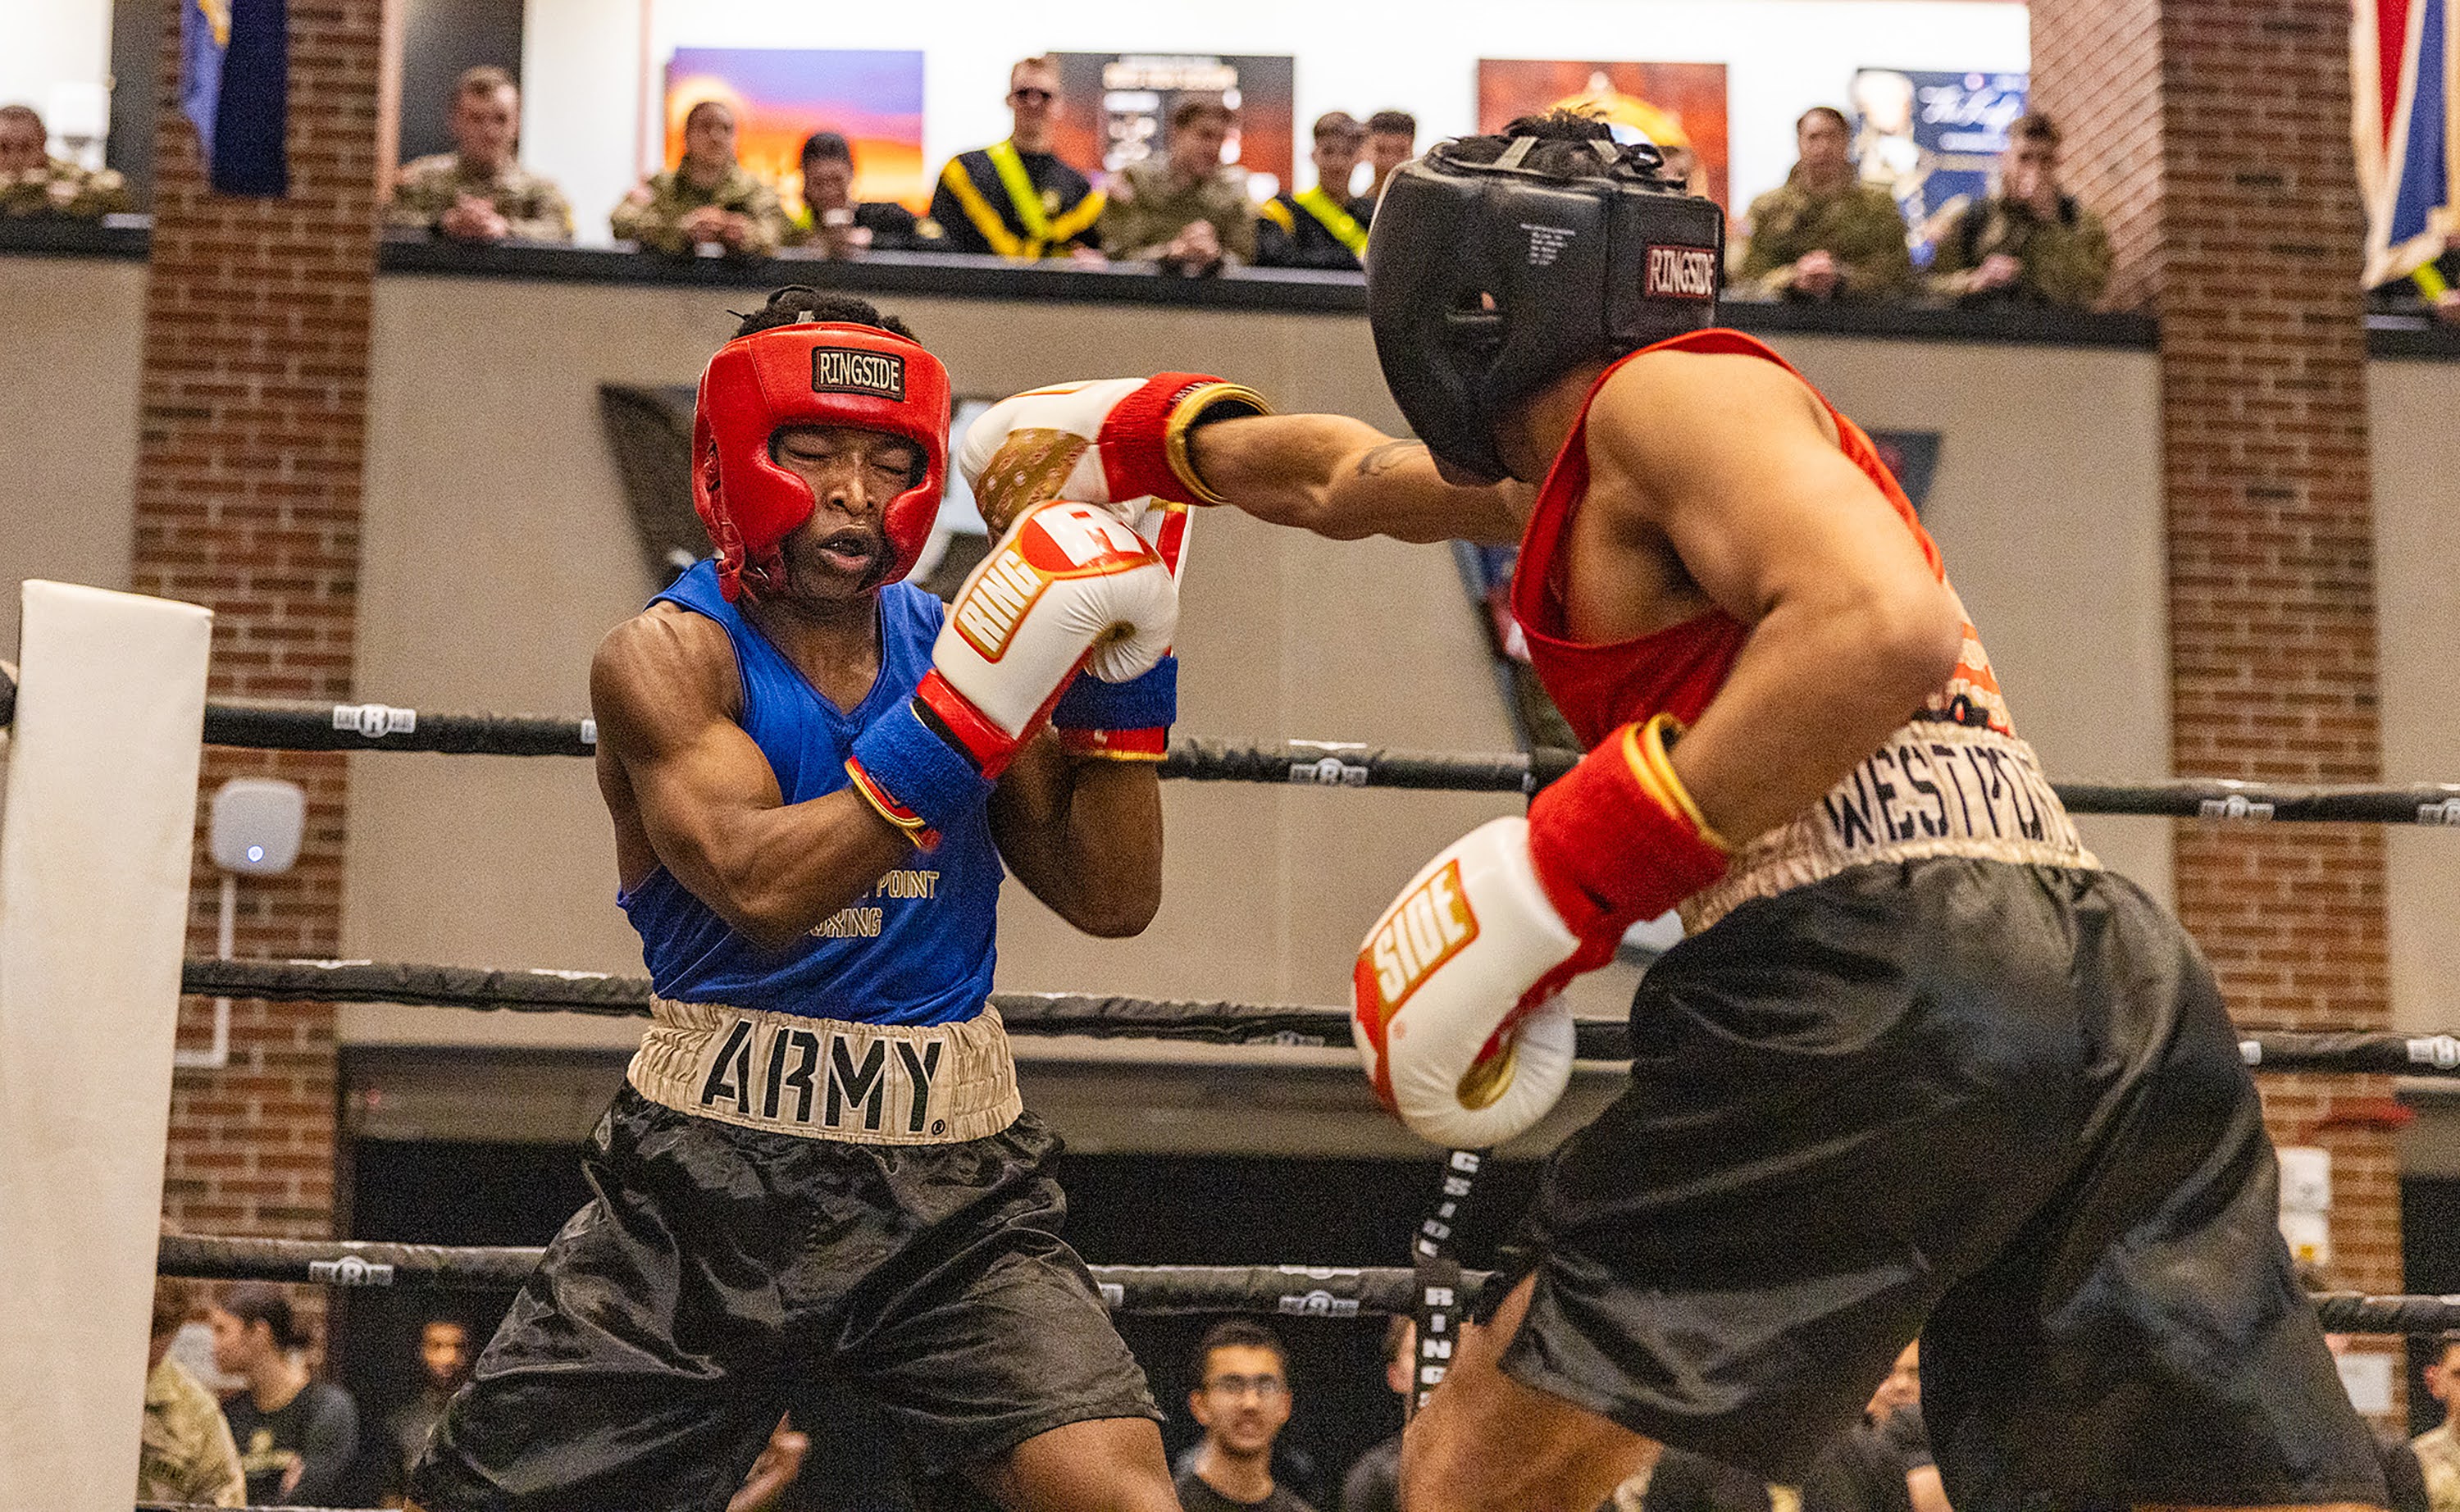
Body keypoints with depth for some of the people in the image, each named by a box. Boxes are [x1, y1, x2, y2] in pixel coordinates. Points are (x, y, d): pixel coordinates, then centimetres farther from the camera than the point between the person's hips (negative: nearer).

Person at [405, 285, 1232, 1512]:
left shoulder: (956, 641, 7)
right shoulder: (667, 655, -5)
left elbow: (1112, 900, 6)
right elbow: (762, 887, -22)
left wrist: (1123, 676, -6)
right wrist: (965, 718, -29)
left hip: (953, 1186, 2)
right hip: (711, 1179, -2)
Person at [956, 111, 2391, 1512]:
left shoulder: (1671, 387, 2)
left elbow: (1884, 630, -17)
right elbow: (1355, 482, 47)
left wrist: (1555, 879, -15)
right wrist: (1147, 437, 57)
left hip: (1881, 972, -9)